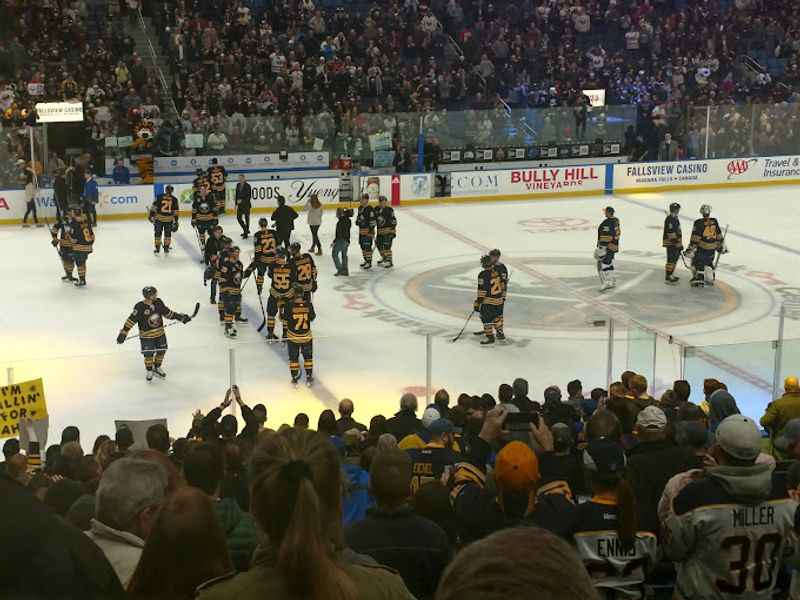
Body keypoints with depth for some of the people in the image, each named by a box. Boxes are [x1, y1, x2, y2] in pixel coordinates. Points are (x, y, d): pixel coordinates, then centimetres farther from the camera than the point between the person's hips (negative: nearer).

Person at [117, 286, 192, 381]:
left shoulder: (158, 302, -7)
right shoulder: (140, 307, -23)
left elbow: (167, 312, 8)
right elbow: (131, 320, -18)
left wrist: (180, 317, 5)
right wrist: (124, 333, -18)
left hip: (160, 334, 5)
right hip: (146, 336, -5)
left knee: (161, 351, 15)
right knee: (148, 354, 5)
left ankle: (157, 368, 40)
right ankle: (149, 371, 31)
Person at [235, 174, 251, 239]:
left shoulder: (247, 186, -12)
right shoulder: (238, 185, 7)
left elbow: (249, 196, -13)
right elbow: (237, 195, 13)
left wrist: (242, 200, -21)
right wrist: (236, 204, 11)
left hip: (246, 203, -6)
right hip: (240, 204, 6)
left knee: (246, 217, 0)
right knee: (238, 217, 5)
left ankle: (246, 233, 4)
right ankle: (246, 230, 24)